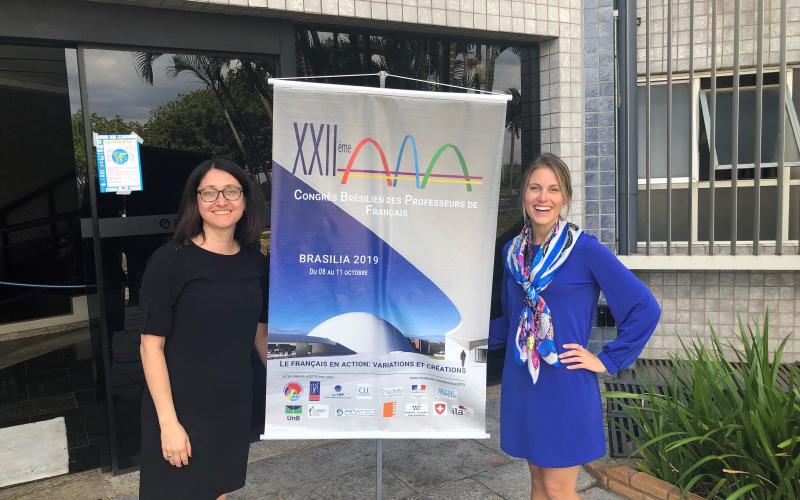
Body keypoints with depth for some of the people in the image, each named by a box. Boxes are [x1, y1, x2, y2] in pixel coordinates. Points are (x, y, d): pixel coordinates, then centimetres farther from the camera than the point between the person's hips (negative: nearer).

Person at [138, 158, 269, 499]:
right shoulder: (169, 260, -14)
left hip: (234, 405, 5)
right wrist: (168, 422, -16)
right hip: (180, 407, -4)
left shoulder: (255, 263, 0)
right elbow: (151, 345, -14)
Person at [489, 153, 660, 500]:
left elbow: (644, 308, -9)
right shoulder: (513, 251, 5)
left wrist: (608, 361, -9)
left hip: (564, 387, -5)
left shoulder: (585, 249, -11)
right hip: (521, 385, 5)